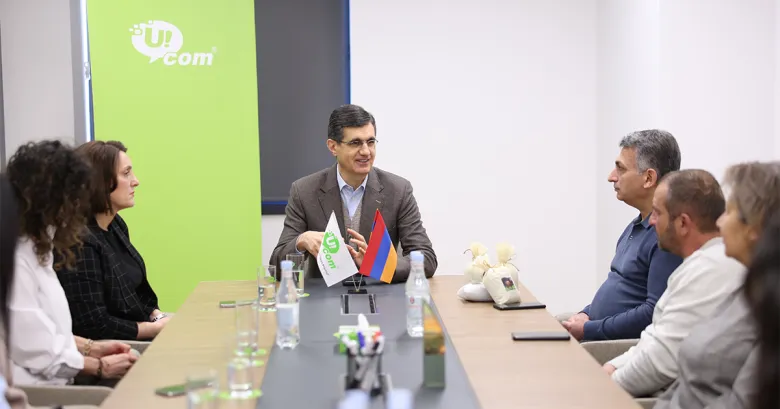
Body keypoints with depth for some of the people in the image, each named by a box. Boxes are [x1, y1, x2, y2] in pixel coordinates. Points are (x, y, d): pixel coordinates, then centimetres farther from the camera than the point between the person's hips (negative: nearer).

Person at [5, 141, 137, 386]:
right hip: (33, 391, -10)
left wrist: (90, 348, 8)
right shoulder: (13, 257, -19)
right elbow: (38, 352, -19)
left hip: (53, 381, 10)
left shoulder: (34, 245, 13)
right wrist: (100, 367, -8)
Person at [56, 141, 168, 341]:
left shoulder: (116, 224, 6)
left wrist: (160, 317, -2)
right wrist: (158, 328, -14)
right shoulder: (80, 243, -21)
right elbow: (94, 325, -22)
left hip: (140, 340, 8)